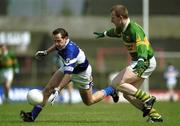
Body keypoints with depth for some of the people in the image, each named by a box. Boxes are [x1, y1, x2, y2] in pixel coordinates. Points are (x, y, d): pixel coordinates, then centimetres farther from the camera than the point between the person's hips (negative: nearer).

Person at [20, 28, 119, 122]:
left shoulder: (70, 51, -44)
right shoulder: (61, 43, -21)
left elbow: (68, 73, -50)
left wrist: (57, 89, -57)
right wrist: (46, 52, 4)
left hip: (81, 72, -7)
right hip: (68, 68, 7)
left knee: (89, 102, 13)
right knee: (48, 89, -10)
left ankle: (110, 90, 37)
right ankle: (33, 115, -9)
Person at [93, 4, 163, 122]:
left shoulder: (134, 29, -23)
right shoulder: (123, 28, 6)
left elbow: (142, 45, -39)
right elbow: (115, 32, 32)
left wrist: (141, 61, -57)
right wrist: (104, 34, 51)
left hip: (146, 62, -10)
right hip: (139, 61, 10)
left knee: (116, 83, -17)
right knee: (128, 94, 7)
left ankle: (146, 98, -15)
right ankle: (154, 115, 7)